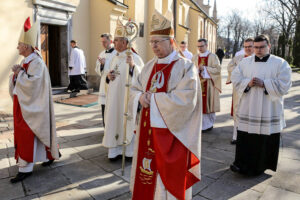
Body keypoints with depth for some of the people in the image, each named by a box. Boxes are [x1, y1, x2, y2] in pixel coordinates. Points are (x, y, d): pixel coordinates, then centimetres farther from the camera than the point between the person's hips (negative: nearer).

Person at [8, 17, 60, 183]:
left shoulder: (37, 63, -16)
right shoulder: (25, 61, 13)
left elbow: (32, 83, -25)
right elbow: (19, 82, 15)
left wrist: (19, 73, -12)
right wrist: (16, 74, -5)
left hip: (31, 106, -9)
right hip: (23, 104, 9)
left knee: (27, 135, -3)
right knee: (30, 133, 16)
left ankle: (25, 168, 7)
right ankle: (50, 154, 30)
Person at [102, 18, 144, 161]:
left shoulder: (134, 57, -9)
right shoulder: (115, 57, 13)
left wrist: (132, 66, -31)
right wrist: (108, 76, 1)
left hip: (128, 96, -7)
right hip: (114, 96, 7)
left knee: (128, 121, 3)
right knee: (115, 120, 9)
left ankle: (131, 151, 20)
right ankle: (116, 150, 22)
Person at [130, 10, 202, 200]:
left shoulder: (186, 67, -11)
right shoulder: (150, 66, 9)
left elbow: (185, 100, -22)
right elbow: (135, 90, 15)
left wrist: (152, 98, -15)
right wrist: (141, 97, -10)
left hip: (172, 133, -6)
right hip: (148, 130, 6)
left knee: (170, 180, 9)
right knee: (147, 174, 18)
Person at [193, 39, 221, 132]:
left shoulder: (213, 56, 0)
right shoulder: (195, 57, 10)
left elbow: (217, 69, -7)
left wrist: (205, 68, -16)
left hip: (209, 84, -3)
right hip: (198, 84, 3)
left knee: (209, 104, 2)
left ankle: (209, 124, 17)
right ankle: (203, 125, 13)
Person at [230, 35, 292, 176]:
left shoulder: (280, 63, 0)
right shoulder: (245, 62, 8)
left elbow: (284, 86, -7)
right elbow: (235, 78, 3)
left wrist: (264, 84, -17)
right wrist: (248, 83, -14)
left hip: (268, 110, -2)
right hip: (248, 109, 2)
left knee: (265, 139, 6)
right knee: (245, 137, 3)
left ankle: (261, 165, 24)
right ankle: (242, 164, 14)